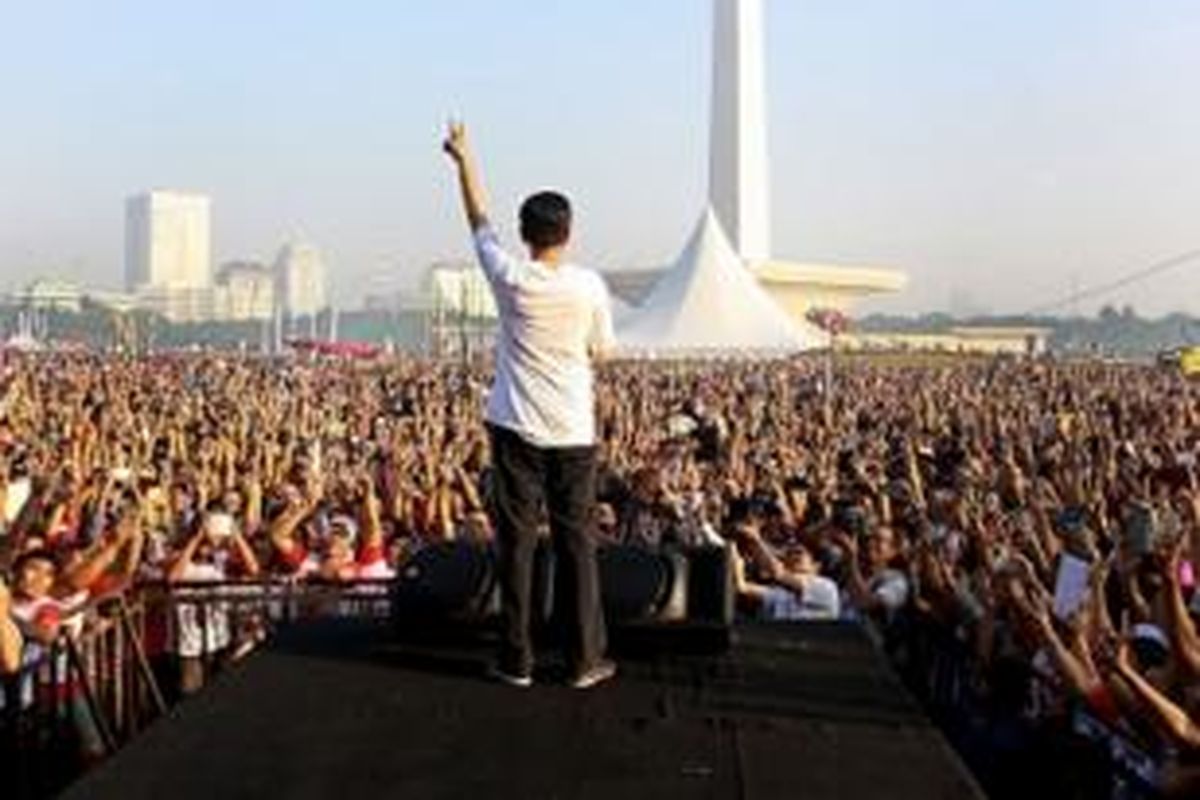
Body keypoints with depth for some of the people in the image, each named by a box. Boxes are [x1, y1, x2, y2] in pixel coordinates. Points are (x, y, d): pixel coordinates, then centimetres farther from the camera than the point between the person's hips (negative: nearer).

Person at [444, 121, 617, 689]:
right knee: (576, 541, 7)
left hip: (517, 427, 0)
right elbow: (601, 351, 6)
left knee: (516, 540, 6)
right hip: (573, 430, 1)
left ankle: (517, 660, 11)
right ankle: (586, 659, 12)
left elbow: (479, 222, 9)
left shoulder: (511, 278, -7)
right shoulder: (589, 286, -6)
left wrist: (464, 160, 22)